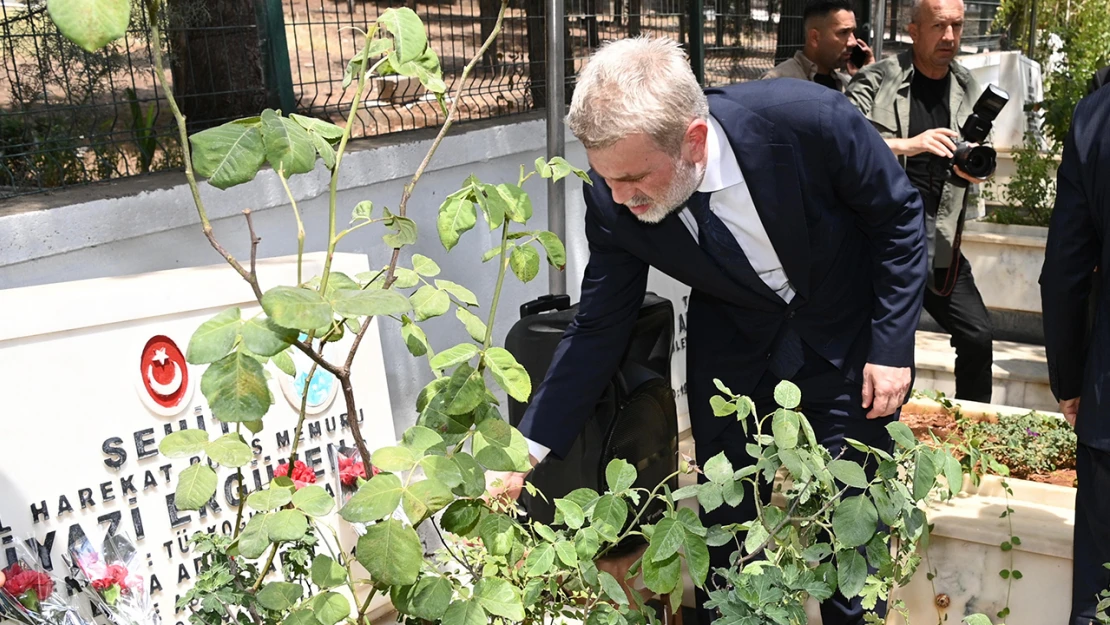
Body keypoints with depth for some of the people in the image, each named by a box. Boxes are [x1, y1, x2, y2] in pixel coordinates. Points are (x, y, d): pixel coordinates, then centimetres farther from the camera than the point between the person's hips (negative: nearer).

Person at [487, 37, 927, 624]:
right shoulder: (614, 204, -23)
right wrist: (526, 452, -16)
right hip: (734, 345, 2)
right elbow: (598, 328, -13)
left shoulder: (808, 118, -32)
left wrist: (892, 346, -15)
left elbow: (899, 213, -15)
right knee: (725, 515, 8)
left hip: (847, 336, -1)